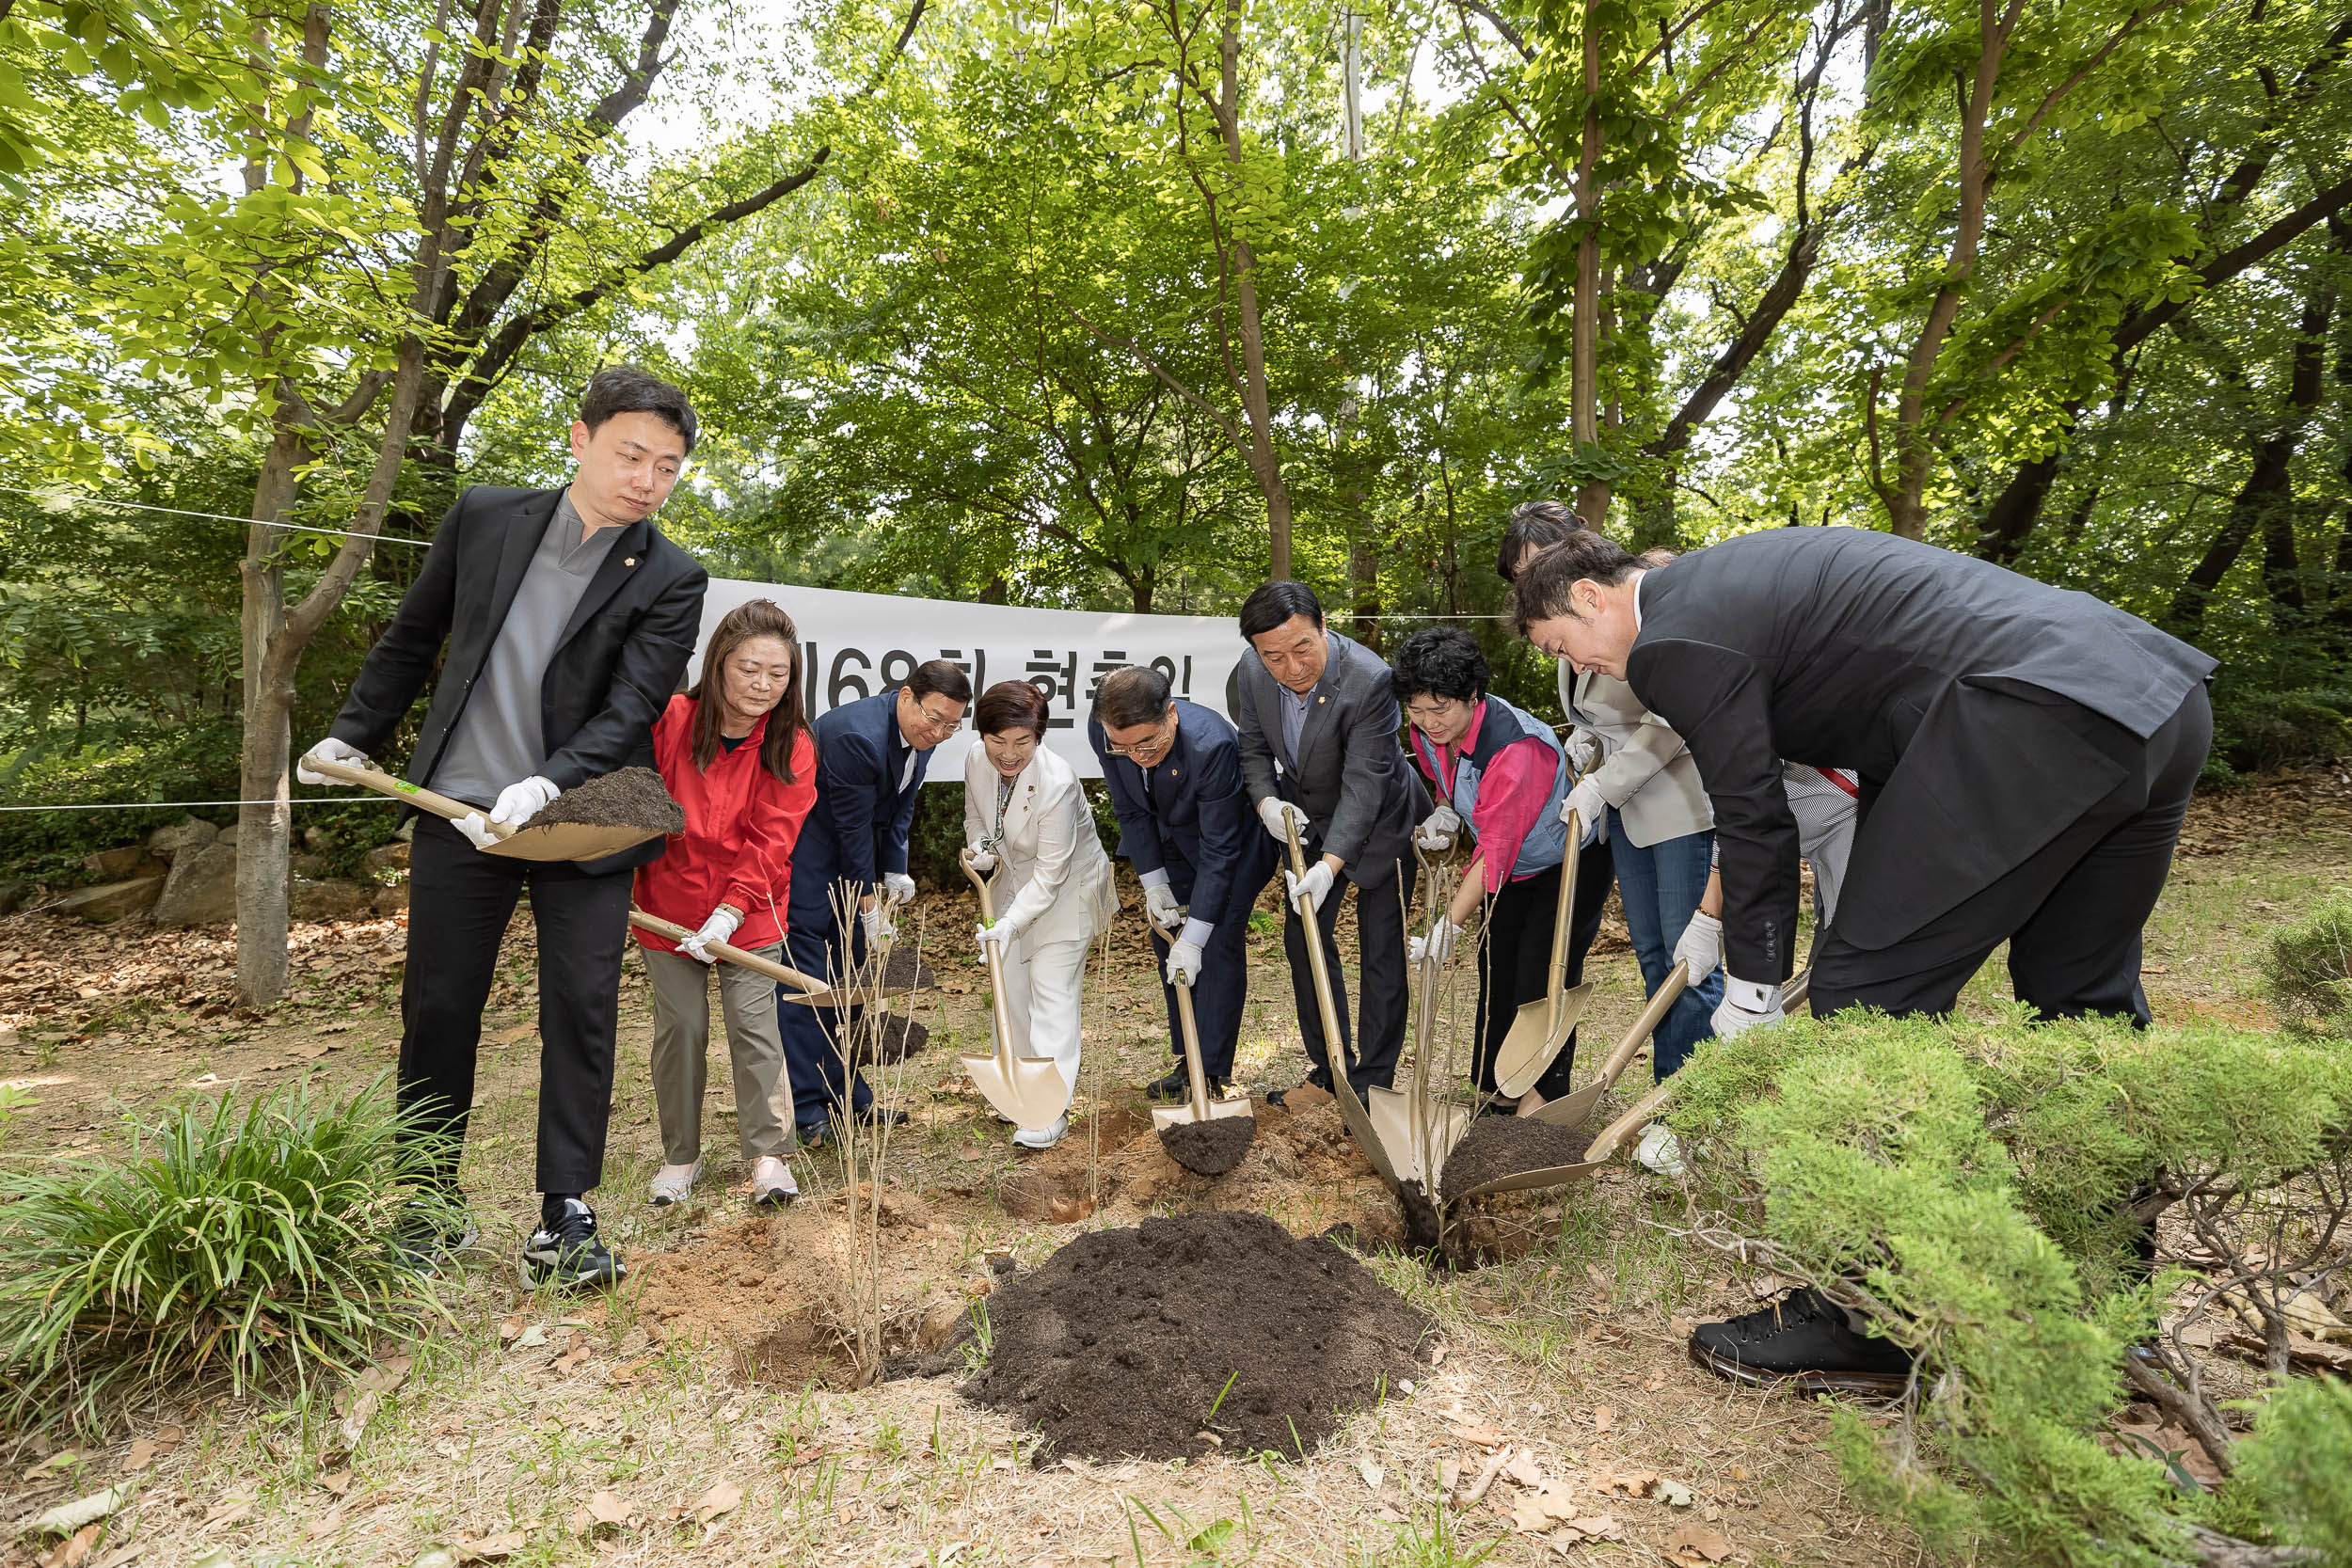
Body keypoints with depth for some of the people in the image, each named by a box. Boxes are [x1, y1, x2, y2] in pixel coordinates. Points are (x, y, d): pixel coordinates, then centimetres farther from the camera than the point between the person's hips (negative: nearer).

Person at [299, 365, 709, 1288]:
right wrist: (353, 733, 20)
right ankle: (430, 1212, 27)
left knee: (581, 1012, -1)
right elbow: (412, 638, 15)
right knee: (436, 1011, 9)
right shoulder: (483, 518, 2)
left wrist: (545, 786, -28)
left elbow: (629, 712, -14)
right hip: (459, 813, 3)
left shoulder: (671, 581, -6)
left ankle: (563, 1221, 10)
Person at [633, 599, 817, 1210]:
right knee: (680, 1027, 7)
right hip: (667, 903, 1)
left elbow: (769, 841, -12)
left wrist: (730, 912, -21)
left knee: (754, 1025, -3)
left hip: (749, 913, -1)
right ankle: (680, 1155, 25)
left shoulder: (792, 747, -8)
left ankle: (769, 1154, 11)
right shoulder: (672, 720, -9)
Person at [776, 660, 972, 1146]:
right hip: (805, 847, -8)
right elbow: (853, 827, -24)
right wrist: (869, 907, -17)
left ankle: (845, 1091, 20)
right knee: (805, 973, -7)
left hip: (852, 850, 9)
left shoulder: (918, 733, -5)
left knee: (851, 971, 11)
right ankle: (806, 1106, 1)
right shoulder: (857, 735, -30)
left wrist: (894, 872, -3)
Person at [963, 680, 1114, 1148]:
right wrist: (981, 847, -12)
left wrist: (1008, 924, -33)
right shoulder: (976, 761, -14)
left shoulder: (1057, 783, -34)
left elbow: (1050, 874, -28)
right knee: (1012, 983, 11)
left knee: (1052, 990, -10)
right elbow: (974, 816, 9)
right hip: (1015, 879, 7)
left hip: (1066, 887, -7)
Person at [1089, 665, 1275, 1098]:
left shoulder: (1211, 744, -41)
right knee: (1165, 940, 6)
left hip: (1233, 836, -5)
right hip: (1170, 839, 6)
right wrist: (1153, 884, -10)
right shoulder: (1103, 731, -26)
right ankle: (1186, 1061, 19)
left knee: (1219, 945, -11)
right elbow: (1130, 810, -9)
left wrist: (1193, 937, -30)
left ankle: (1213, 1073, 0)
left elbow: (1219, 849, -33)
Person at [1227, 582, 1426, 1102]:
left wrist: (1330, 865, -40)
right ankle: (1327, 1068, 25)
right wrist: (1266, 802, -18)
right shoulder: (1251, 675, -16)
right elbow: (1253, 747, 0)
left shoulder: (1370, 680, -33)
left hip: (1378, 821, -5)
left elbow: (1363, 785, -33)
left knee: (1381, 951, 1)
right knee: (1304, 939, 10)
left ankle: (1372, 1081, 14)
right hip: (1305, 819, 5)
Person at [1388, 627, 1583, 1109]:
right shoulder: (1428, 731, -12)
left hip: (1568, 866, -8)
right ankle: (1494, 1097, 25)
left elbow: (1495, 853, -35)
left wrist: (1450, 924, -36)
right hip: (1513, 869, 8)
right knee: (1495, 974, 10)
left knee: (1541, 984, -11)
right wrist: (1446, 809, -9)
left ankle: (1544, 1109, 7)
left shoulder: (1515, 747, -36)